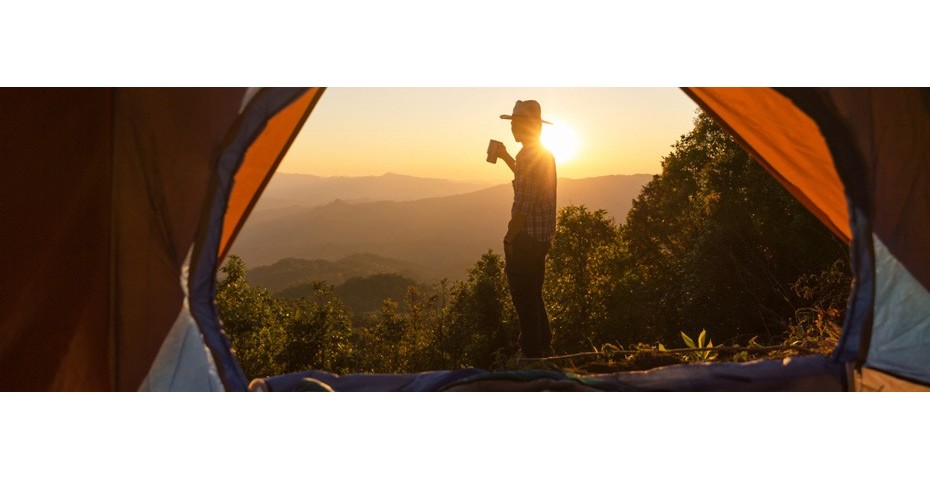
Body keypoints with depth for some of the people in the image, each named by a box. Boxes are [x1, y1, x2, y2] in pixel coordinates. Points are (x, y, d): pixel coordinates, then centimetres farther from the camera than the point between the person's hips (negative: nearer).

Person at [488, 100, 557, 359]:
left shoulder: (528, 155, -17)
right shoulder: (546, 155, 14)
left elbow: (524, 204, -22)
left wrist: (509, 238, -17)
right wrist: (506, 157, 33)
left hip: (527, 237, -10)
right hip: (543, 236, 10)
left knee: (524, 298, -2)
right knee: (534, 296, 20)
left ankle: (532, 353, 4)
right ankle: (544, 349, 29)